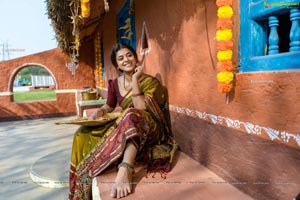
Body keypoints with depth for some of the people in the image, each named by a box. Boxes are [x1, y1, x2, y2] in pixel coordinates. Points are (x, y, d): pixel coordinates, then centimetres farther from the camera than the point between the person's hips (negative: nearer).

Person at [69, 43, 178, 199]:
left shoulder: (150, 82, -9)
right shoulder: (115, 84, 7)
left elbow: (141, 109, -23)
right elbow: (109, 106, 19)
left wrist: (135, 81, -22)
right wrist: (98, 112, -3)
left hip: (148, 130, -6)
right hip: (122, 126, 6)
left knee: (131, 115, -40)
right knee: (83, 134, -9)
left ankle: (125, 170, -56)